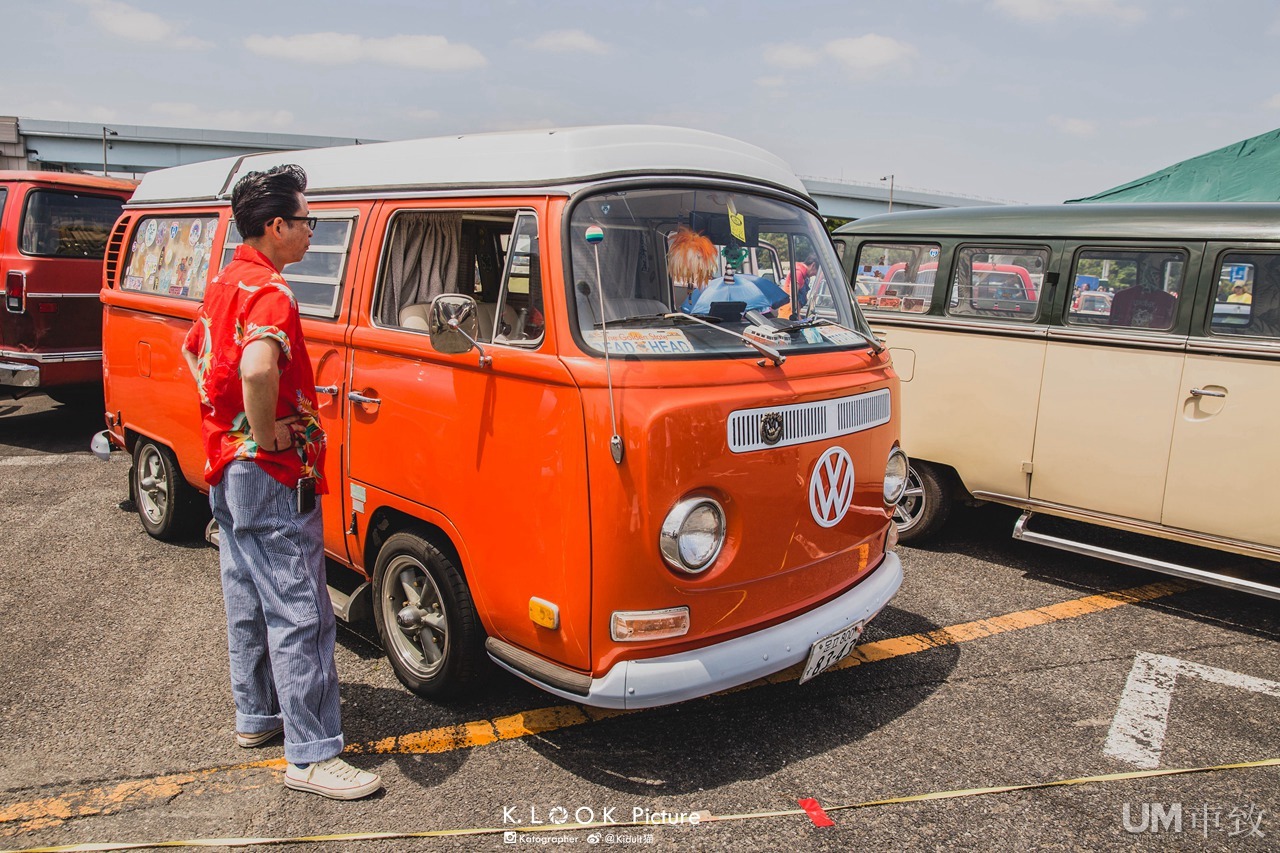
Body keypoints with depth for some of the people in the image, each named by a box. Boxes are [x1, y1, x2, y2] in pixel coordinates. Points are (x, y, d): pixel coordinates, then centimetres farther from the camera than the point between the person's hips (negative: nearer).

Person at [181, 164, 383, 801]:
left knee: (248, 599, 20)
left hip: (225, 467, 11)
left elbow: (193, 351, 28)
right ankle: (311, 755, 3)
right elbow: (258, 368, -40)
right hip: (272, 476, -11)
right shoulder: (269, 292, -20)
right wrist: (267, 433, -24)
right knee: (300, 613, -5)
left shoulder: (224, 283, 11)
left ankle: (255, 716, 34)